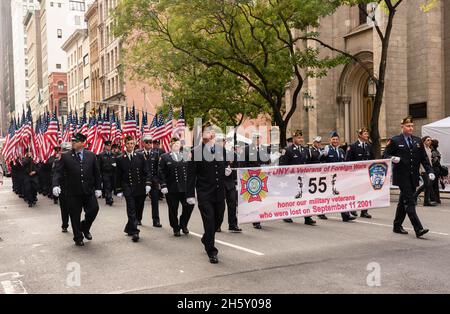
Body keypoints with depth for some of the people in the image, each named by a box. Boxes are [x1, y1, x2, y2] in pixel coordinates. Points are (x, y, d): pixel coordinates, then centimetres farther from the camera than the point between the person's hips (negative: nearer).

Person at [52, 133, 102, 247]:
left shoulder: (91, 156, 5)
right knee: (75, 216, 5)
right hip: (73, 192, -1)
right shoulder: (66, 157, 0)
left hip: (89, 191, 1)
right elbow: (58, 172, -5)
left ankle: (85, 227, 24)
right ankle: (78, 238, 23)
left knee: (94, 209, -6)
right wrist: (56, 185, -21)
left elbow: (96, 173, 8)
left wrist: (98, 188, 3)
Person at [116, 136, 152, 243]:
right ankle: (134, 232, -5)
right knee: (132, 211, -7)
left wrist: (148, 183, -7)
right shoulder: (120, 160, 3)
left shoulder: (140, 157, 6)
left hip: (140, 189, 2)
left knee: (137, 210, 9)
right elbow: (119, 177, 6)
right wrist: (119, 190, 3)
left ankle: (129, 228, 25)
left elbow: (146, 171, 5)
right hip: (128, 189, -2)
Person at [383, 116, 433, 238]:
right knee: (410, 202, -11)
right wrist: (393, 158, -24)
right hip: (402, 176, -6)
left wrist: (430, 171, 2)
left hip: (413, 177, 6)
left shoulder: (417, 141, 13)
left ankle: (397, 226, 26)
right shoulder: (394, 141, -2)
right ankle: (418, 229, -14)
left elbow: (424, 158, 13)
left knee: (404, 201, 14)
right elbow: (385, 155, -3)